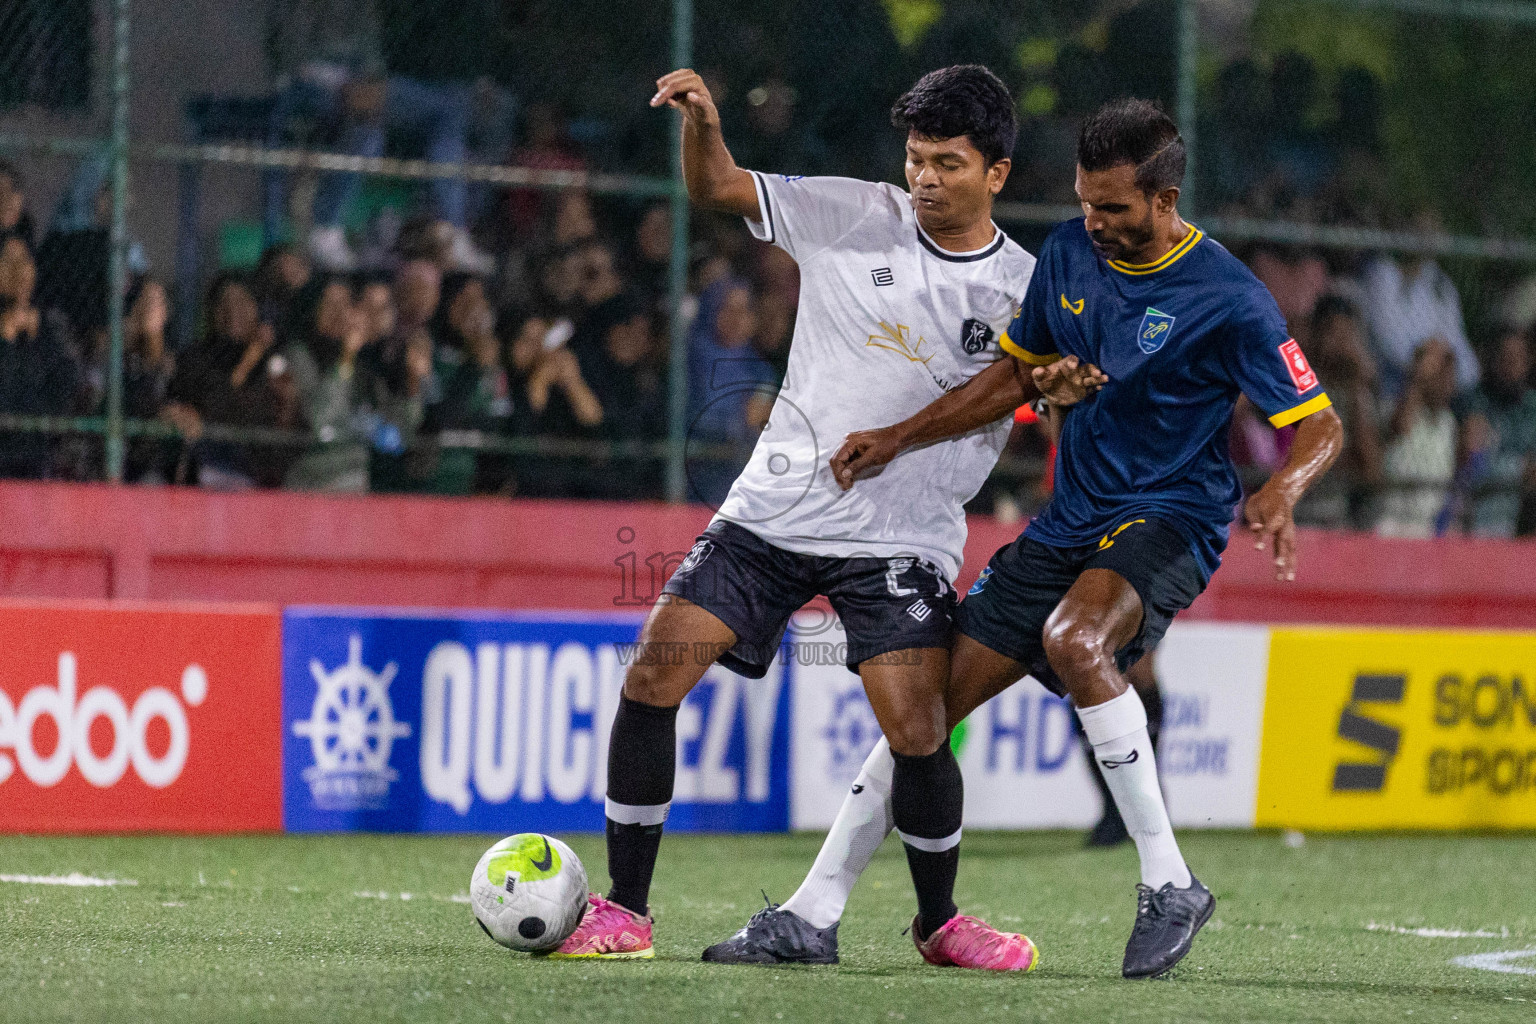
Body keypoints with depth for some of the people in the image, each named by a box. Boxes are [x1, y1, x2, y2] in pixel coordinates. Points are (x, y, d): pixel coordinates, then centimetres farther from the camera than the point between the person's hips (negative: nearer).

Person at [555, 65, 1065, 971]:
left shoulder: (1023, 290, 0)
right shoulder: (855, 217, 2)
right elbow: (719, 188, 3)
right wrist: (703, 122, -17)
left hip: (902, 539, -2)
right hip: (776, 511, 2)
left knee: (919, 736, -15)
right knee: (652, 678, -9)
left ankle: (940, 921, 12)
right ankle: (625, 912, 2)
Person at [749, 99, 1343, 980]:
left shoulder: (1228, 299, -15)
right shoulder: (1068, 254, 3)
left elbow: (1321, 426, -13)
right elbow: (1017, 375, 17)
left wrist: (1281, 491, -35)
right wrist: (897, 440, 10)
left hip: (1168, 519, -6)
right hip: (1071, 521, 6)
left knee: (1073, 640, -36)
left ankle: (1170, 885, -27)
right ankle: (814, 912, 12)